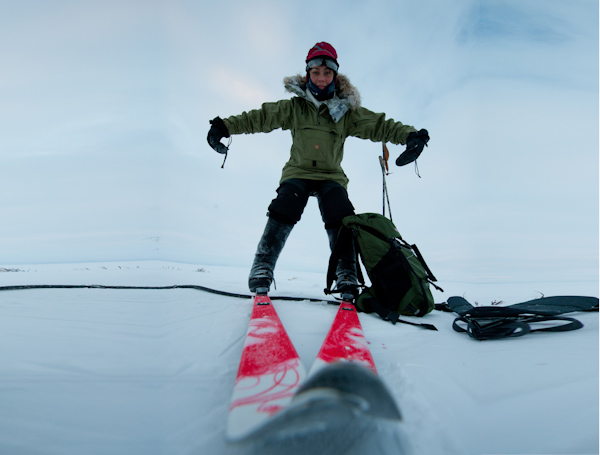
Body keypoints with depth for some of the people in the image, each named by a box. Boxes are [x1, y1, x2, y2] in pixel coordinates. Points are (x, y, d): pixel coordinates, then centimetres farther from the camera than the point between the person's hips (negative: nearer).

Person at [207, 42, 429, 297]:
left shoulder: (346, 110, 5)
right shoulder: (294, 107, 4)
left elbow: (378, 125, 0)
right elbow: (260, 118, 0)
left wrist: (408, 134, -16)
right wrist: (226, 126, -12)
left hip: (331, 176, 1)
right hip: (298, 172, -1)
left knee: (340, 219, -23)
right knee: (284, 211, -25)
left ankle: (347, 279, -20)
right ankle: (261, 272, -21)